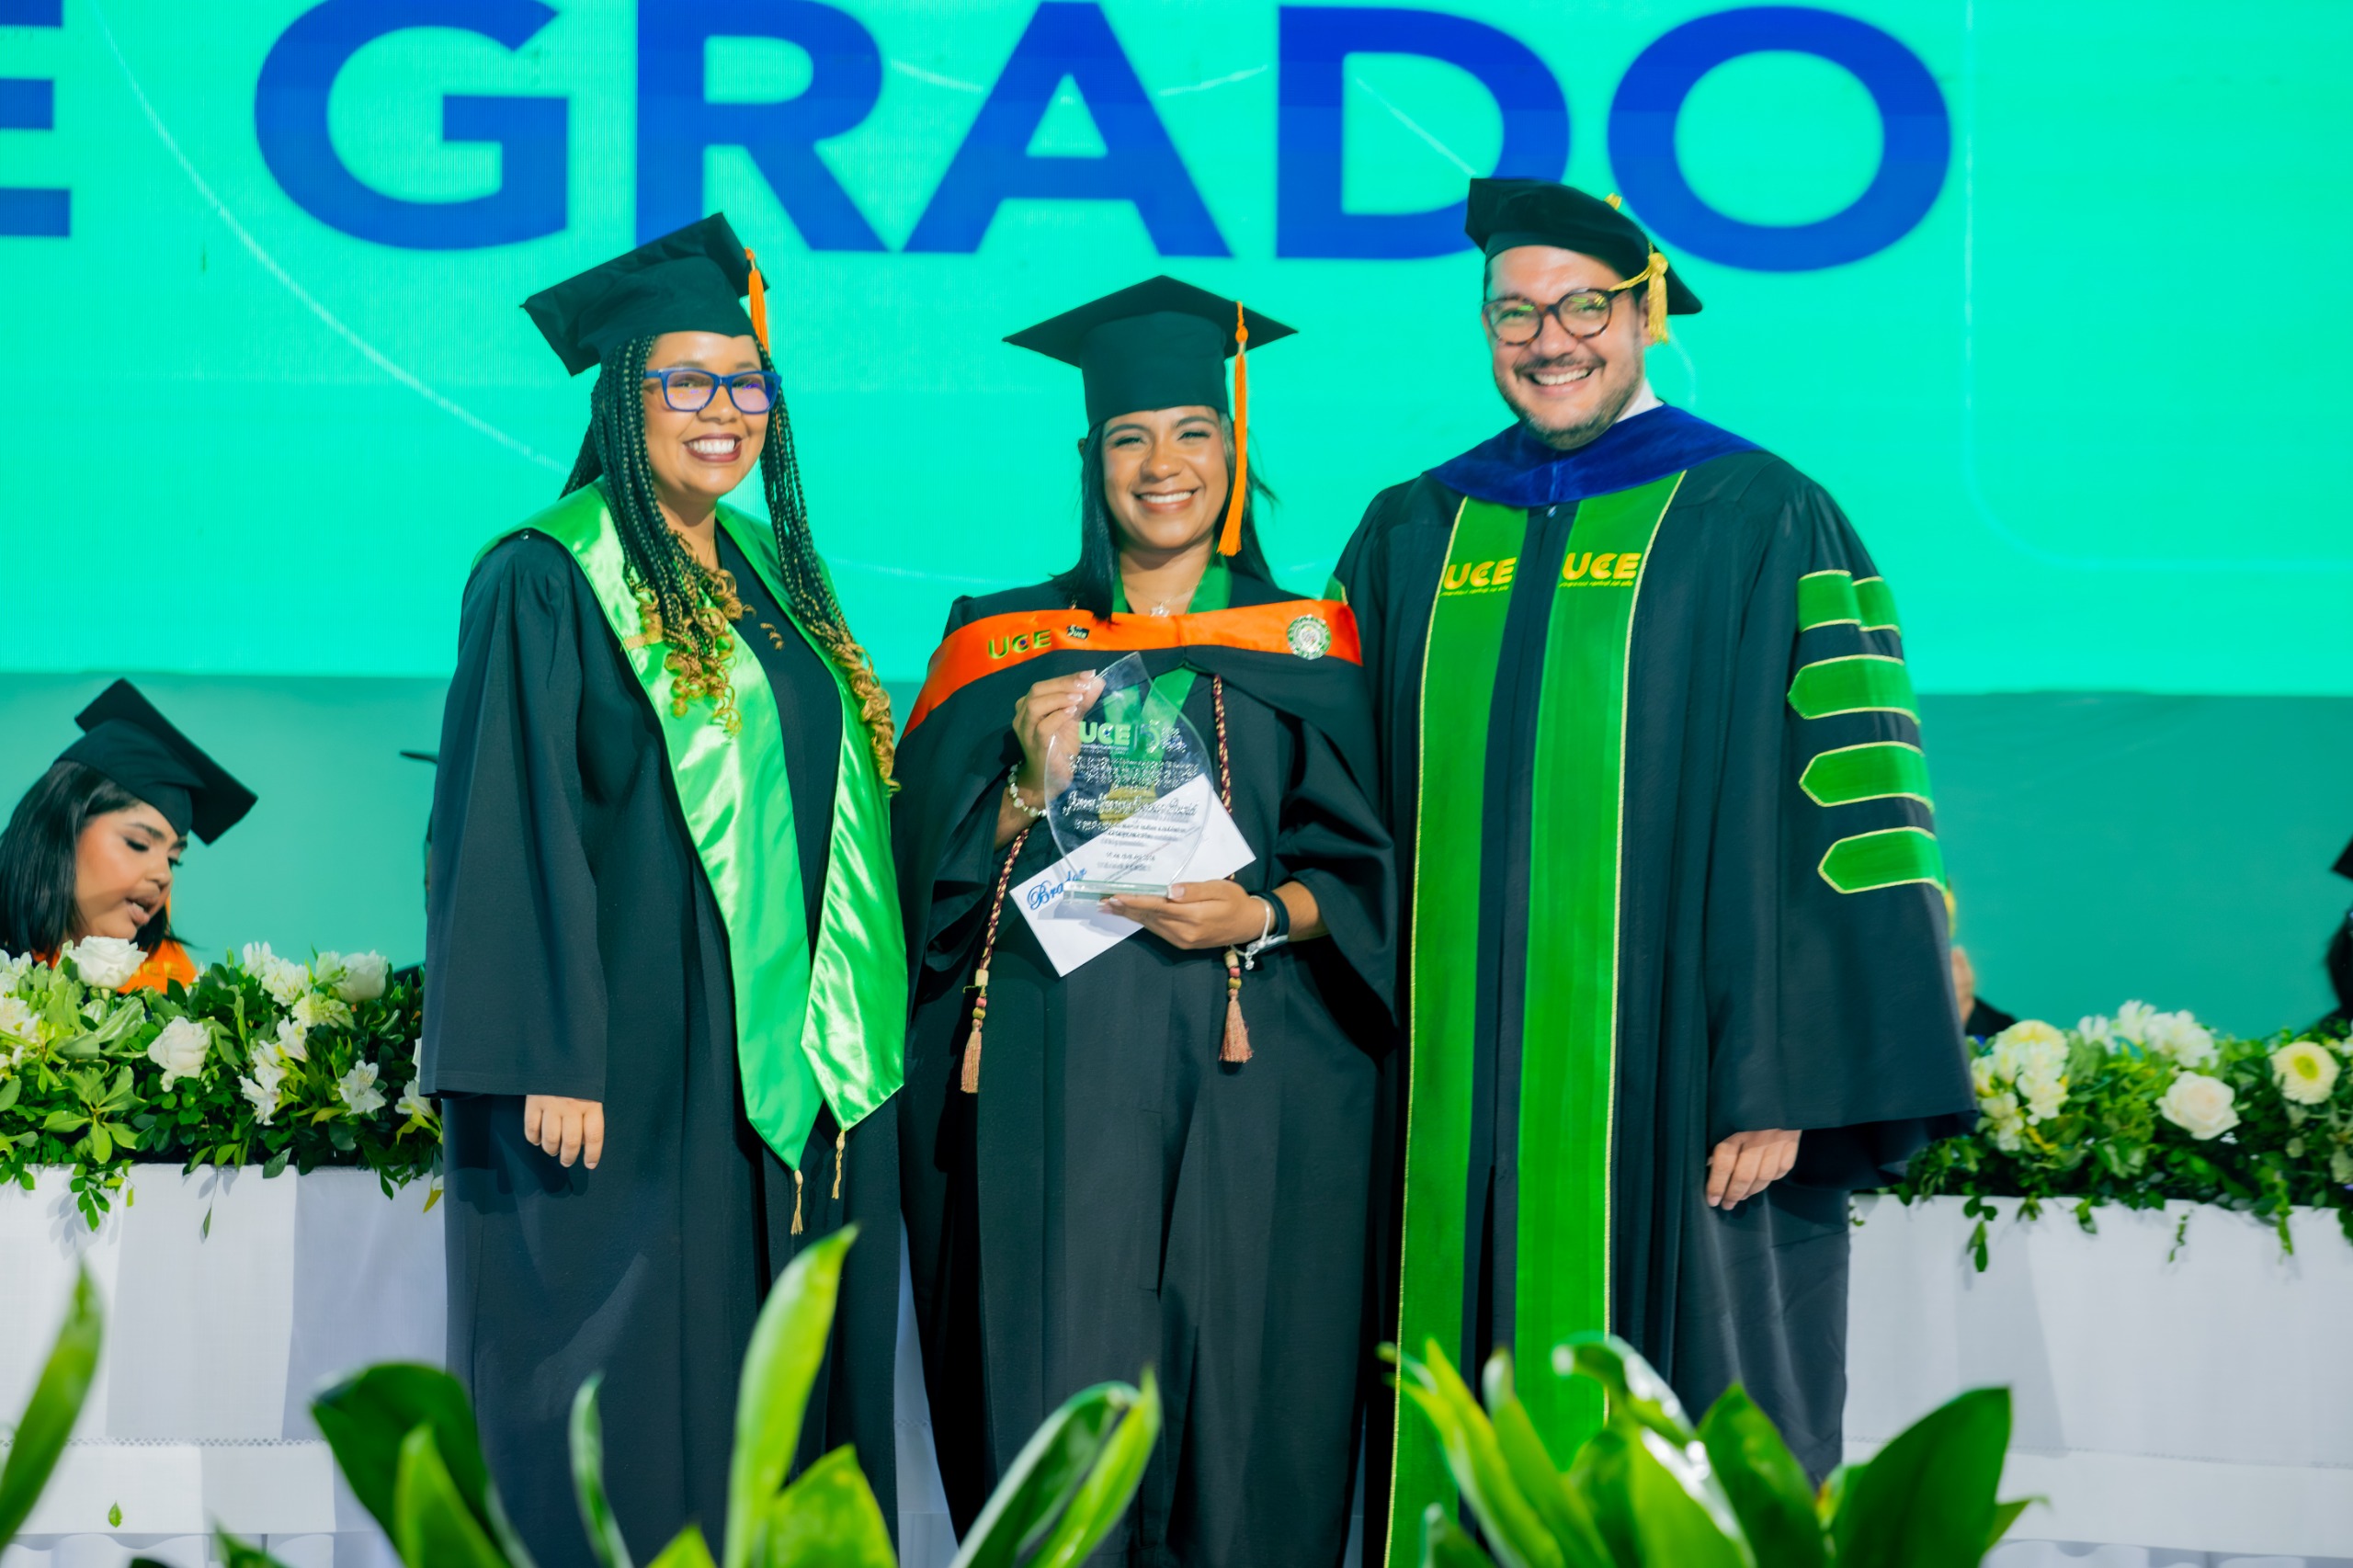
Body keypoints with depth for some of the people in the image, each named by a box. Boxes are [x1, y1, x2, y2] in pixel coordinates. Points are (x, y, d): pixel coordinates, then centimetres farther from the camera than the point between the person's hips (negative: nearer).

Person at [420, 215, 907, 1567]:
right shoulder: (547, 582, -7)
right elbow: (511, 835, -13)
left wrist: (859, 1038, 14)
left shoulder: (776, 574, 15)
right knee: (631, 1411, -5)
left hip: (802, 1064, 7)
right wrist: (548, 1062, -19)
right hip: (644, 1064, -7)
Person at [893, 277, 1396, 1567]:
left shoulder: (1304, 652, 11)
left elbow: (1366, 876, 6)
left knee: (1237, 1407, -4)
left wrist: (1262, 915, -11)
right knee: (1057, 1400, -7)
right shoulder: (1001, 648, 11)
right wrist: (1034, 783, -11)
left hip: (1244, 1085, 0)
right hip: (1049, 1087, 0)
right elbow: (941, 879, 6)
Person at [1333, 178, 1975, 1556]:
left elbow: (1835, 814, -6)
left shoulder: (1763, 525, -1)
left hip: (1670, 1101, -4)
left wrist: (1787, 1090, -14)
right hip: (1459, 1118, 4)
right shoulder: (1412, 539, 13)